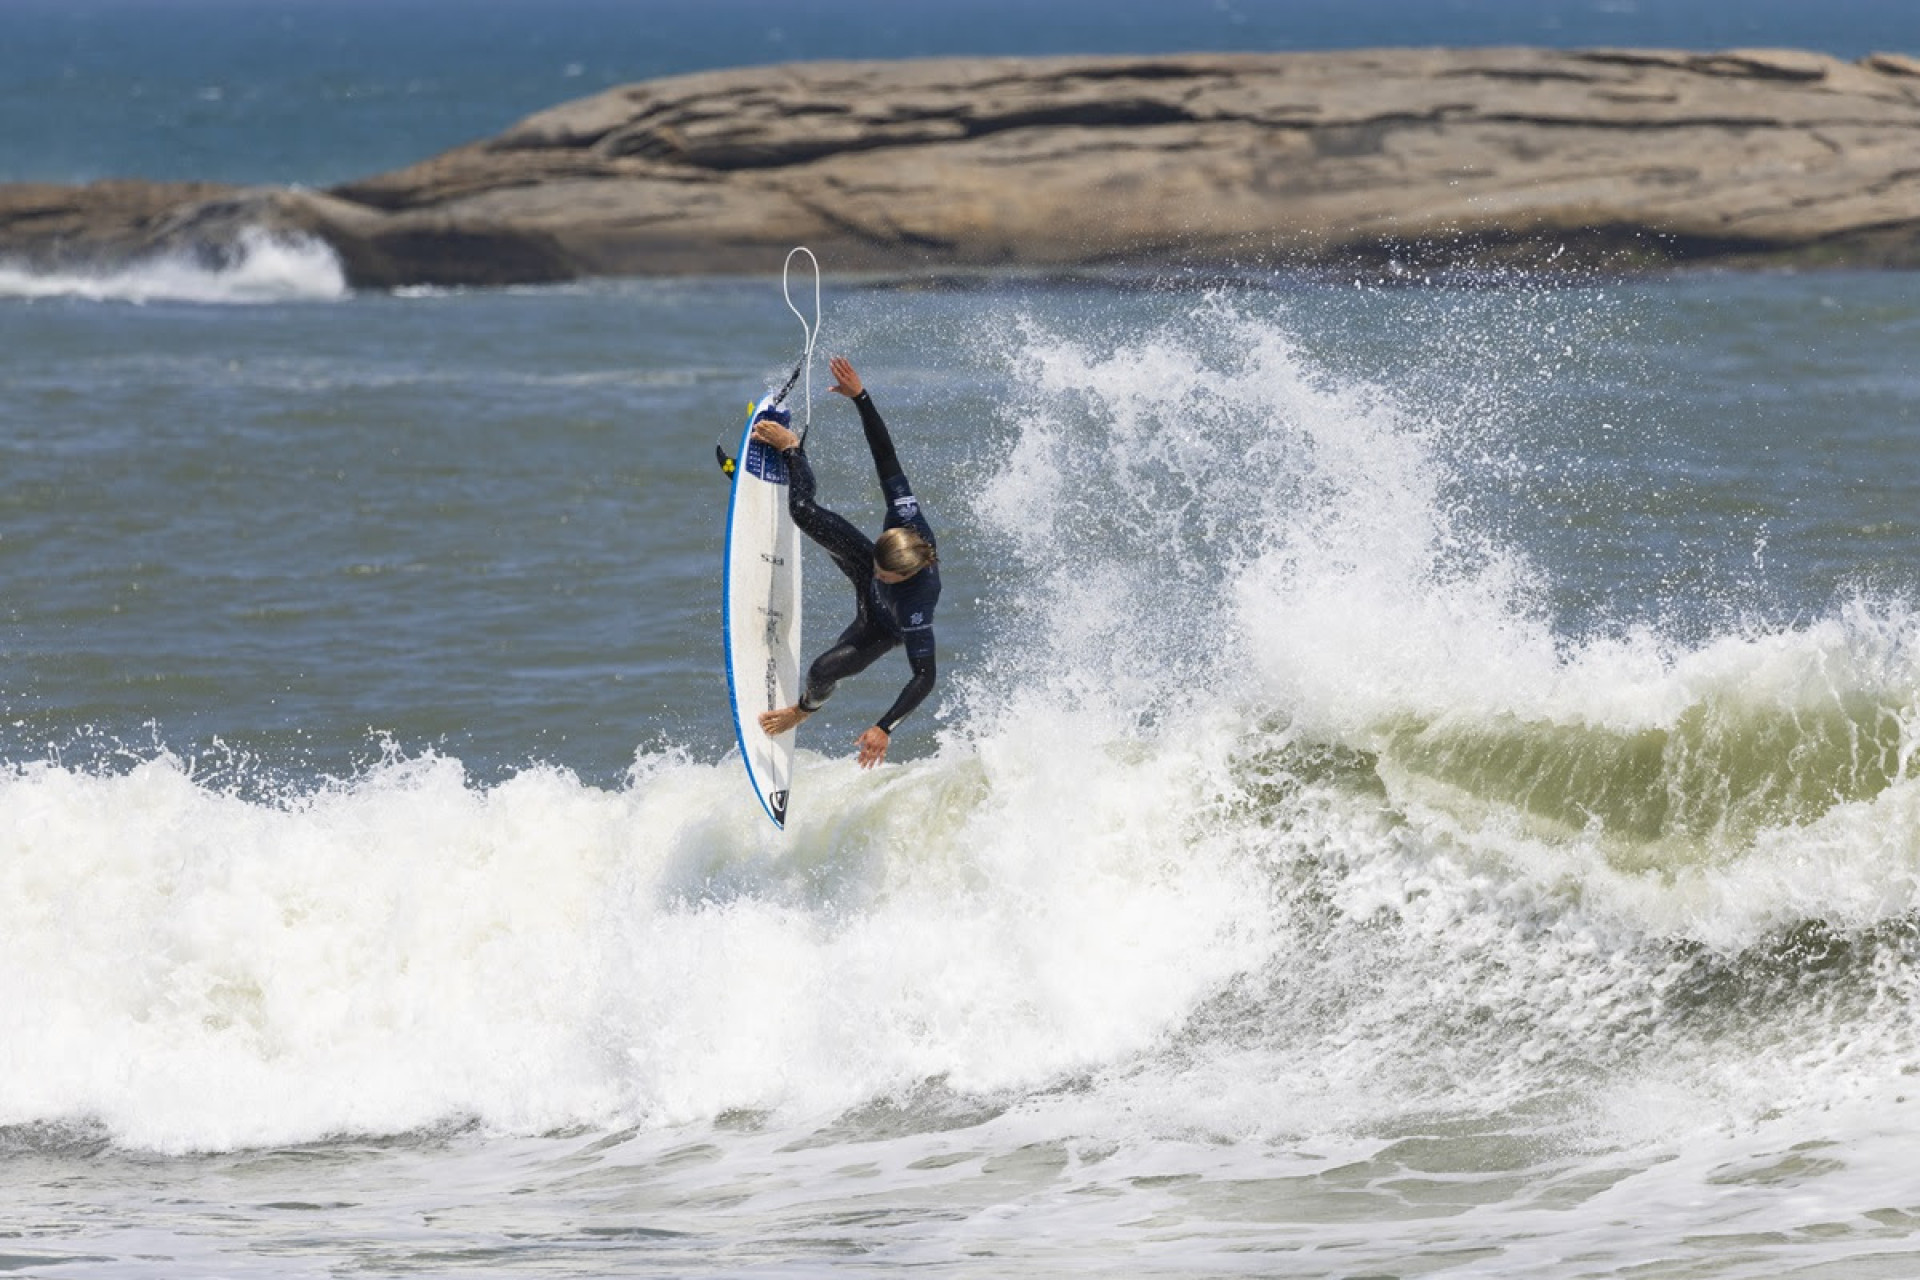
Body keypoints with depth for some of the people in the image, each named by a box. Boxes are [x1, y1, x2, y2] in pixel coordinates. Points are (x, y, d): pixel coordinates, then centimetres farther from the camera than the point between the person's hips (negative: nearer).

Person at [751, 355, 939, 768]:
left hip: (882, 630, -4)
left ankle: (808, 706, 27)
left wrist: (885, 729, -51)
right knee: (804, 512, -1)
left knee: (823, 671, -16)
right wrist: (860, 397, -40)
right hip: (864, 584, 4)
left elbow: (924, 677, -46)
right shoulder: (908, 522, -39)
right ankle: (791, 446, 33)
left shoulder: (917, 603, -49)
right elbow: (886, 456, -35)